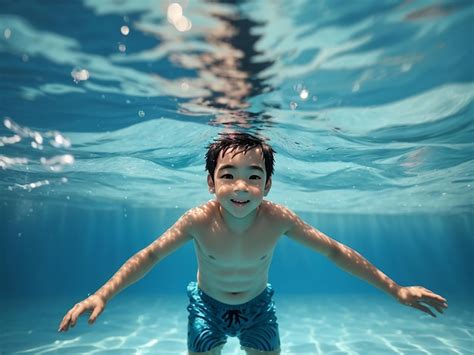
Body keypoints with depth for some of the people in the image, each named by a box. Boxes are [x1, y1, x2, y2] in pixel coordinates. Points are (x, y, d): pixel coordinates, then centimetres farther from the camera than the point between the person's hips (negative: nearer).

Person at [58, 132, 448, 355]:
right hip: (207, 305, 0)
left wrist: (396, 289, -16)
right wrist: (102, 294, -26)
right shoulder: (199, 220, -31)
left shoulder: (278, 219, -29)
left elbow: (335, 250, -20)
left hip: (257, 305, 1)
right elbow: (150, 254, -19)